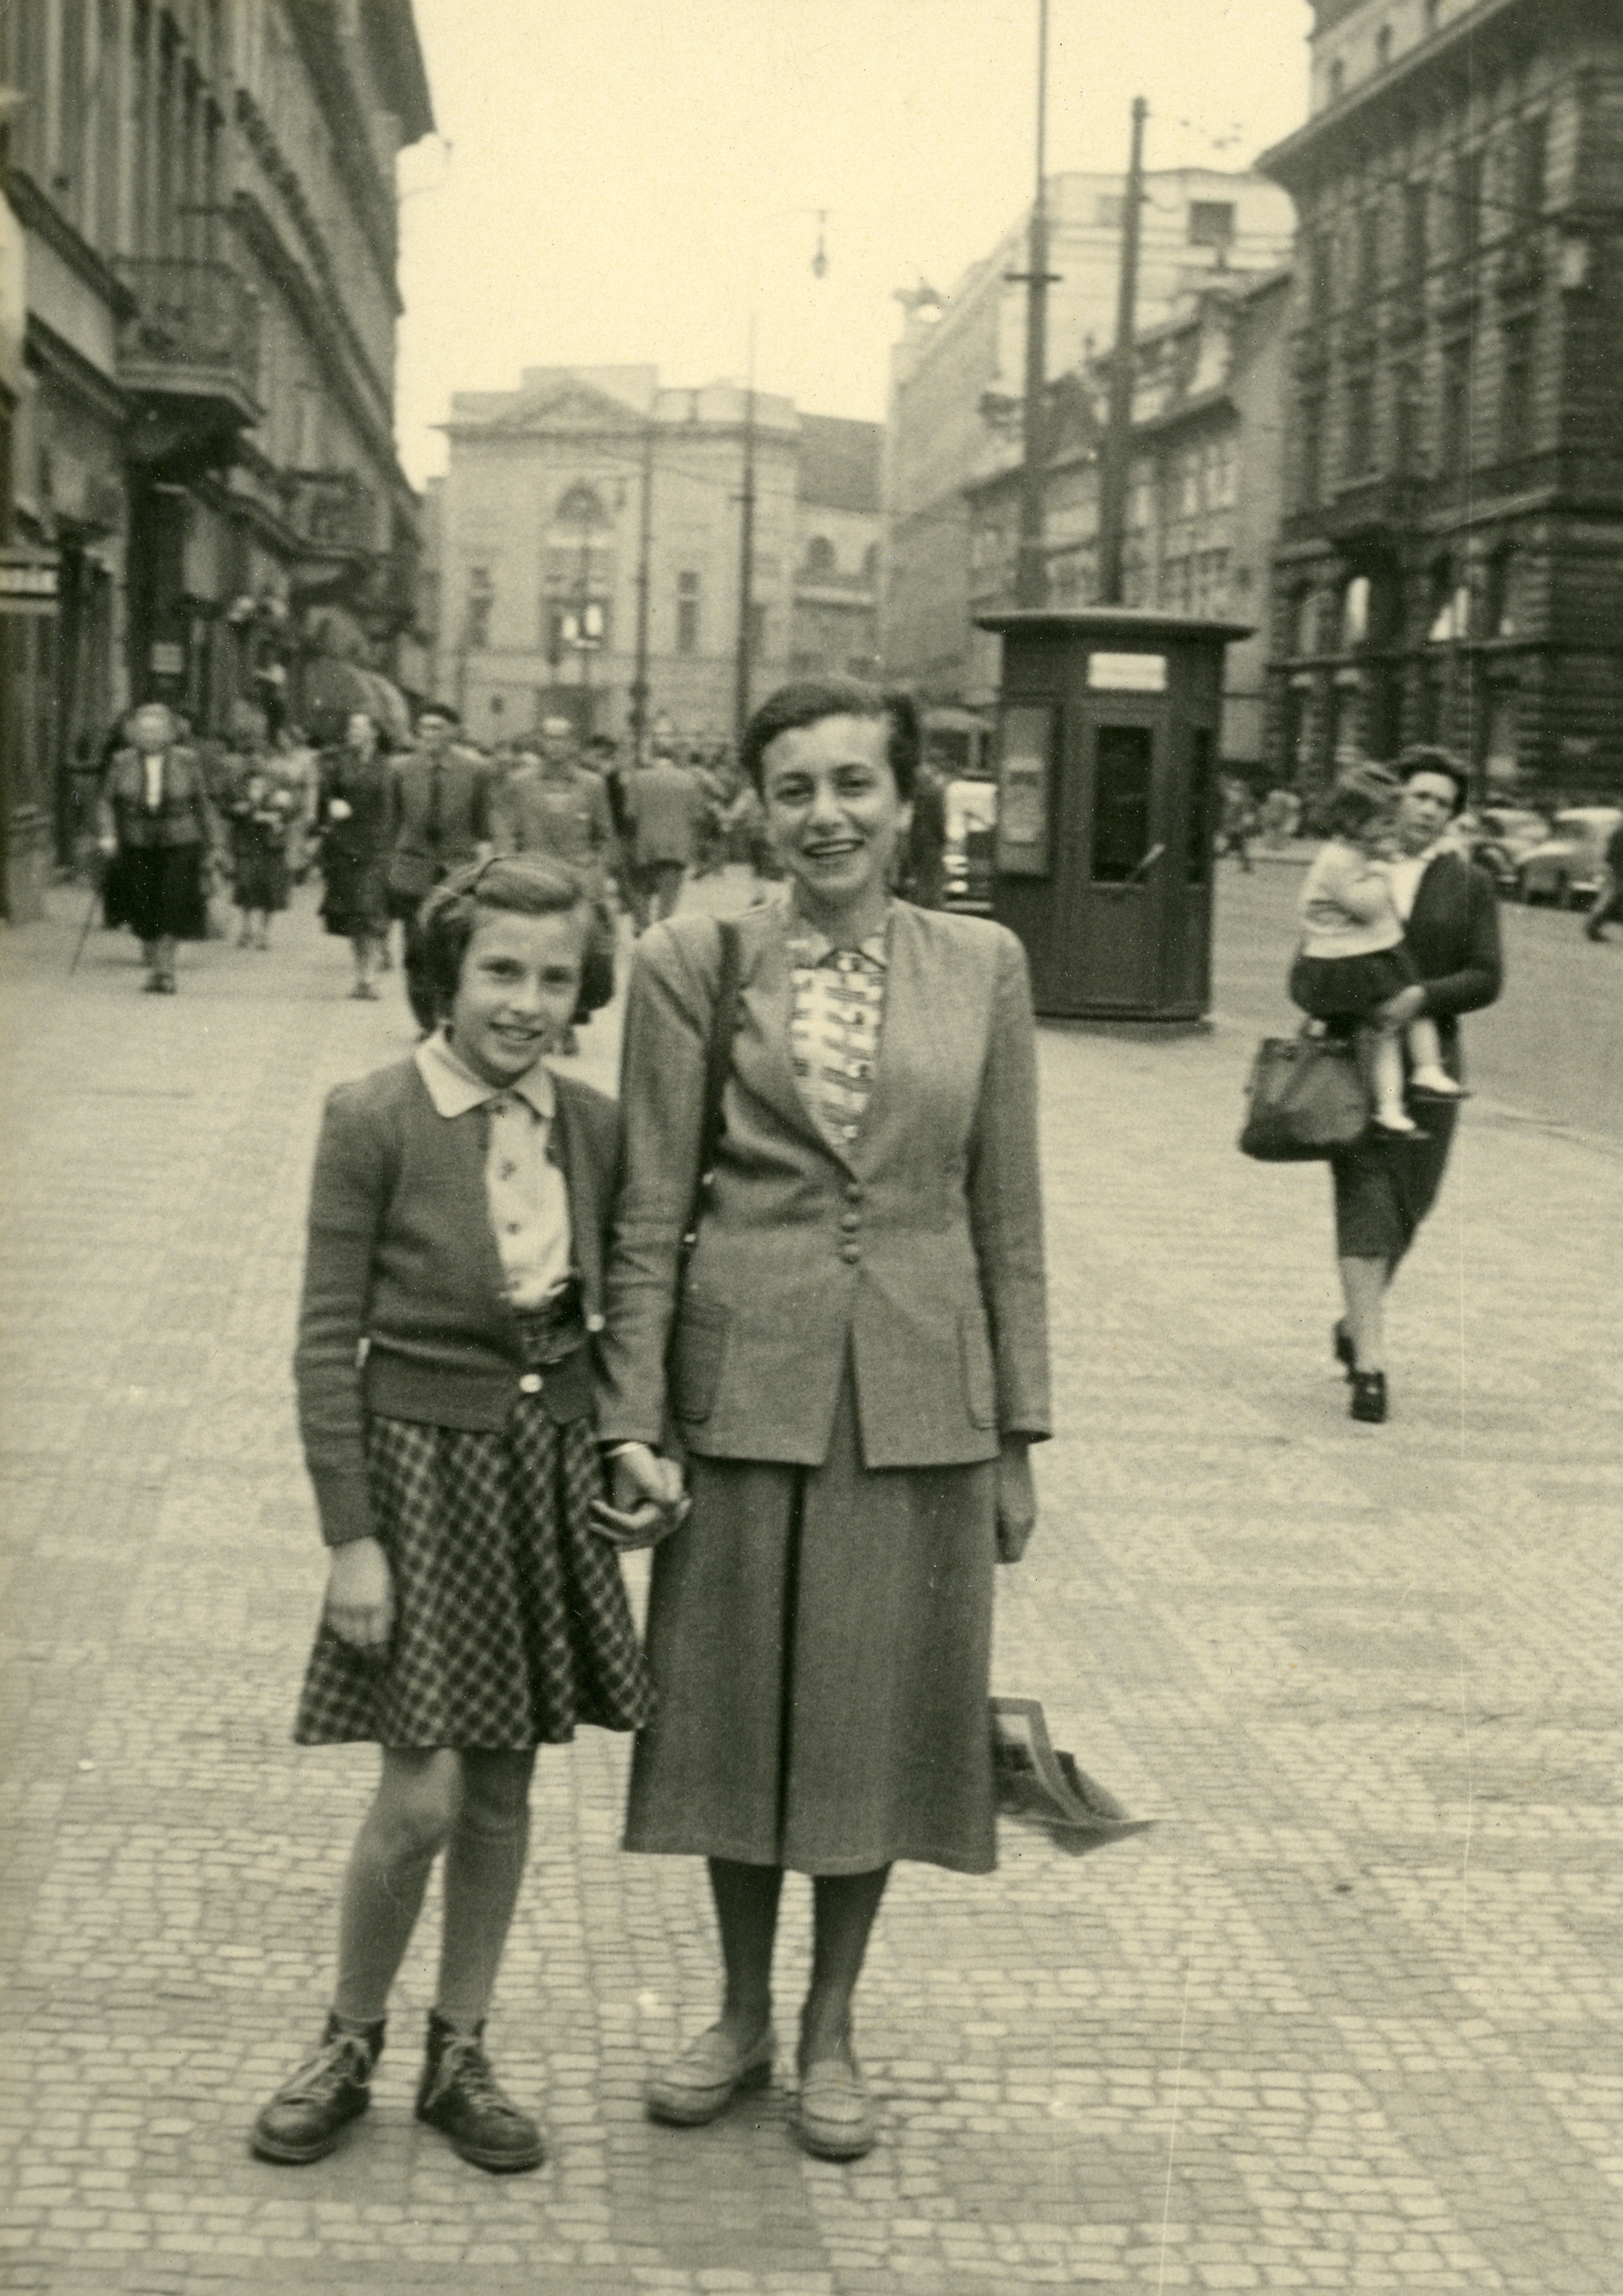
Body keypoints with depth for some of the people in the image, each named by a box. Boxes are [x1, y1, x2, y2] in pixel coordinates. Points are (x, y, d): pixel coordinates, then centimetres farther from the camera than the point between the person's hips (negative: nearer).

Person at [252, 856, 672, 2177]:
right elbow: (327, 1341, -9)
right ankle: (350, 2046, 18)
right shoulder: (374, 1123, -11)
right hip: (422, 1462, -4)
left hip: (552, 1467, 4)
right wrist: (350, 1536, -11)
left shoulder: (592, 1126, 2)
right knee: (423, 1797, -6)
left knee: (506, 1784, 11)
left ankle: (461, 2054, 25)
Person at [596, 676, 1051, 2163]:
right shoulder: (692, 963, -3)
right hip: (743, 1384, -1)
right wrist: (631, 1412, -6)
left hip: (918, 1396, 1)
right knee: (738, 1706, 11)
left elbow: (1008, 1214, 4)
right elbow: (649, 1207, -1)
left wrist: (1020, 1437, 4)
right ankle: (741, 2013, 31)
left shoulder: (983, 967, 2)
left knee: (878, 1713, 9)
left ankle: (832, 2030, 28)